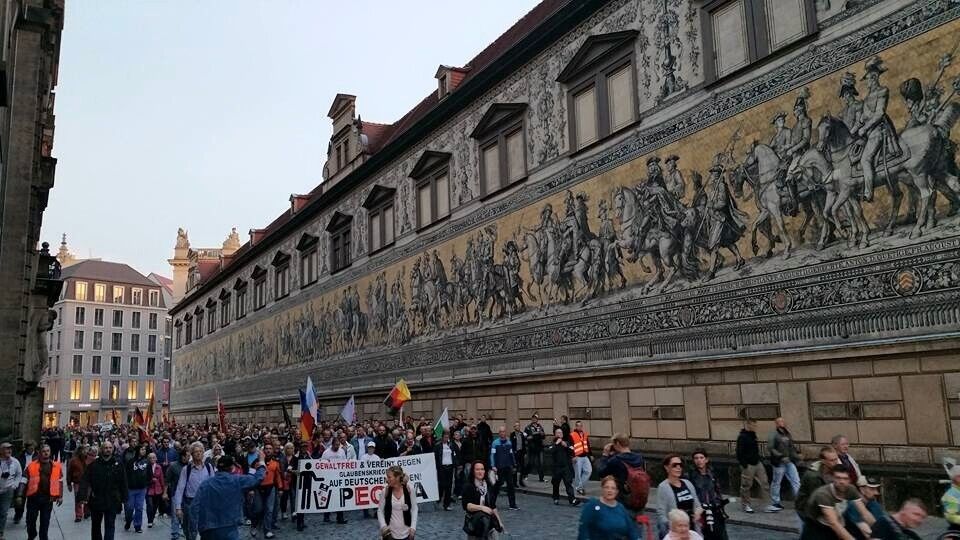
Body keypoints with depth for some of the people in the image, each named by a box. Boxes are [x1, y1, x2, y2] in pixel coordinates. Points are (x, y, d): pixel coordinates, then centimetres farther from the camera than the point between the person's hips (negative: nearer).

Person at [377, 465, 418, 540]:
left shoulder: (409, 489, -10)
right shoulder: (385, 491, -10)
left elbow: (414, 509, -1)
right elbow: (380, 510, -1)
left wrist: (413, 526, -7)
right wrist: (383, 525, -15)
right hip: (390, 532, 0)